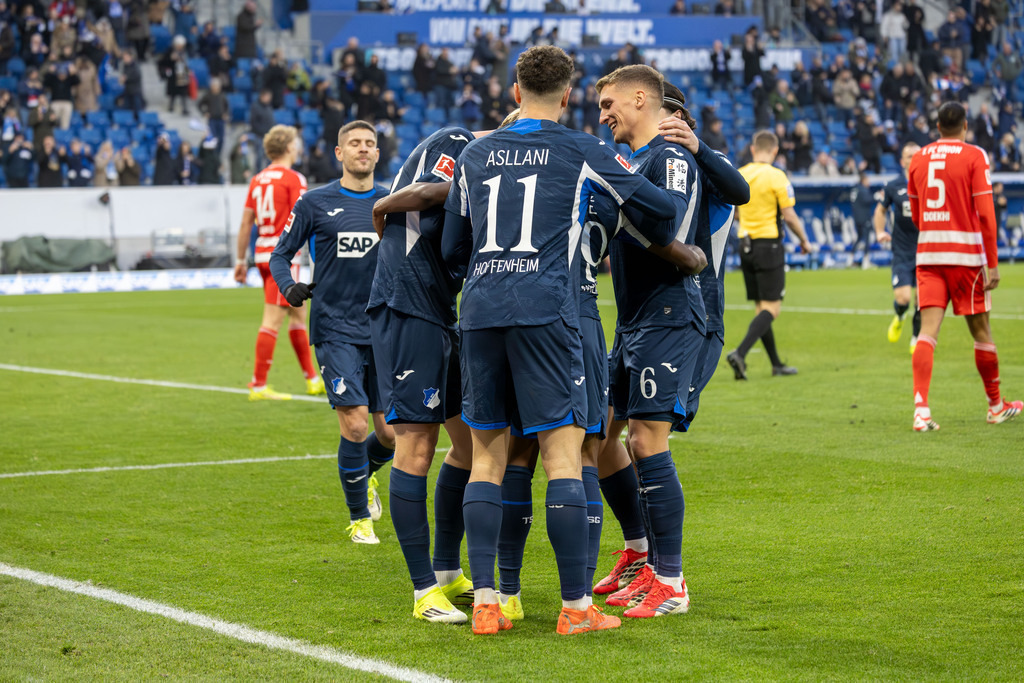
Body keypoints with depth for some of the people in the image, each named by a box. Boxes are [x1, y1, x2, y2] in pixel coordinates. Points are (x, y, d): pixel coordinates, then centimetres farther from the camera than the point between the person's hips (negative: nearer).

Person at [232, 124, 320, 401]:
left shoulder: (257, 179, 11)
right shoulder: (294, 179, -9)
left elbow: (246, 224, 10)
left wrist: (240, 260, 14)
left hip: (263, 253, 8)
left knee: (298, 314, 17)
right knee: (272, 320, -7)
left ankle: (312, 379, 24)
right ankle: (258, 385, -8)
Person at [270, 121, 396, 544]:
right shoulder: (315, 203, 1)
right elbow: (280, 255, 8)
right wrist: (289, 287, -12)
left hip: (383, 330, 3)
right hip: (335, 330, -3)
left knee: (391, 433, 3)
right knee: (354, 425, -14)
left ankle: (364, 473, 38)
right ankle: (359, 517, 6)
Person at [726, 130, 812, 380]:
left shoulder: (738, 175, 4)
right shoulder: (776, 176, -11)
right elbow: (789, 216, -10)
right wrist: (804, 240, 5)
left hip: (745, 245, 6)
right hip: (769, 245, -6)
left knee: (761, 307, 12)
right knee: (772, 308, -4)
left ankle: (776, 364, 18)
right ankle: (740, 353, -22)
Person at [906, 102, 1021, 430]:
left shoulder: (918, 158, 9)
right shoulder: (974, 156, -4)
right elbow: (985, 214, -10)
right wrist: (993, 264, -7)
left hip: (927, 254, 3)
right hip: (966, 254, -3)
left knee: (928, 329, -4)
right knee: (980, 329, 10)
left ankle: (921, 410, -19)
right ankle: (996, 406, 24)